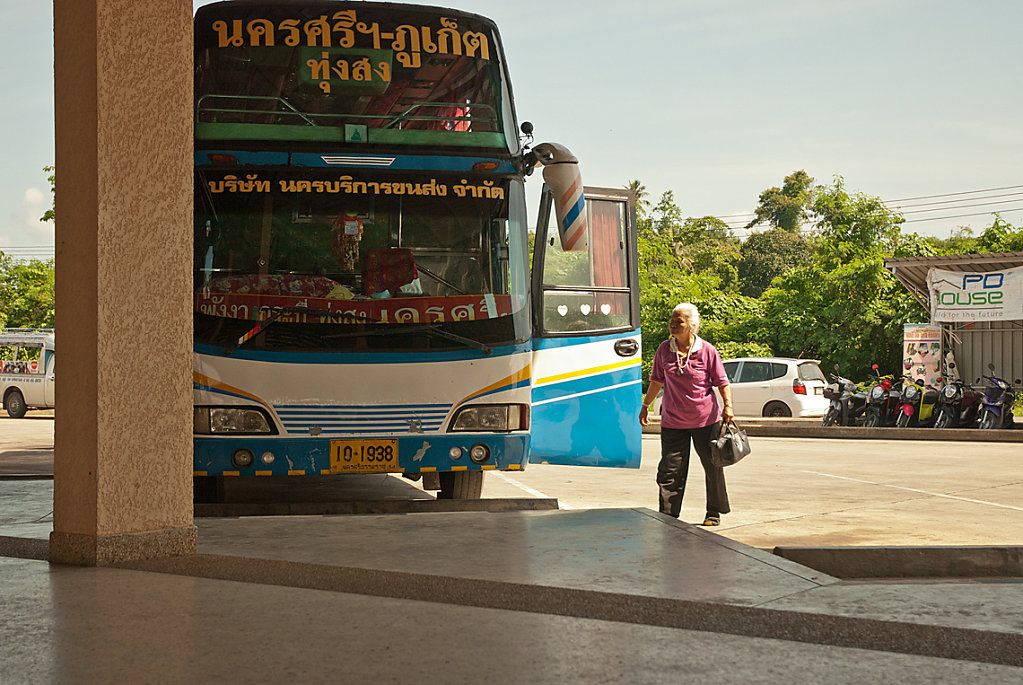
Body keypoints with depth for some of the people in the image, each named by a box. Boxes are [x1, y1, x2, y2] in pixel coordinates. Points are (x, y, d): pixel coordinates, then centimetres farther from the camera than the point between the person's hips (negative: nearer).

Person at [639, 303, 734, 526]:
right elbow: (656, 381, 13)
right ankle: (667, 516, 2)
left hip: (706, 420, -1)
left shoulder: (707, 351, -6)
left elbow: (722, 382, 0)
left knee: (713, 468, 9)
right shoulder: (664, 350, 1)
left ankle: (714, 513, 25)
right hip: (673, 422, 1)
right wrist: (645, 406, 16)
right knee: (670, 470, -3)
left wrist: (728, 406, -12)